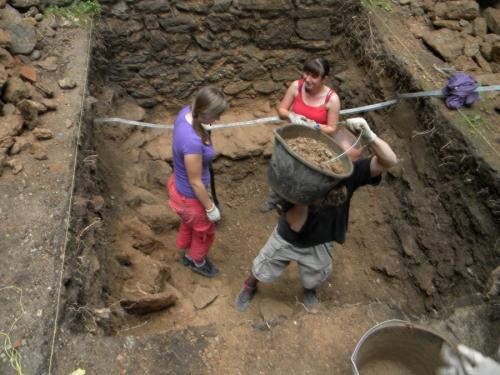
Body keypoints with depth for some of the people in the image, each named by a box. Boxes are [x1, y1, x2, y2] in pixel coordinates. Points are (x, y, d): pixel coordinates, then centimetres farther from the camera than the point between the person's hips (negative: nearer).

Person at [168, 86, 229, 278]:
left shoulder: (186, 112, -18)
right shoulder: (192, 143, -43)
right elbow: (195, 183, -27)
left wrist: (204, 129, -3)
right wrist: (210, 208, -15)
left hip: (179, 184, 8)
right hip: (190, 196, -8)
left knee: (188, 224, 36)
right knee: (205, 232, 25)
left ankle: (188, 254, 65)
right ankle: (198, 262, 56)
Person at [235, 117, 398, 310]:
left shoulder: (350, 173, -24)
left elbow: (389, 161, -35)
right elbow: (296, 225, -34)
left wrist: (369, 136, -50)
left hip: (319, 245, 3)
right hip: (287, 240, -2)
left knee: (313, 281, 29)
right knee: (263, 272, 21)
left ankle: (309, 288, 67)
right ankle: (250, 286, 57)